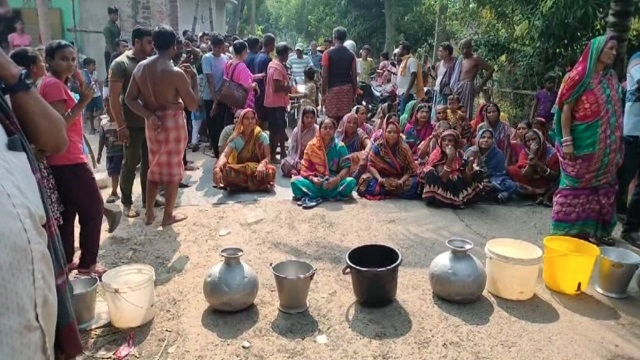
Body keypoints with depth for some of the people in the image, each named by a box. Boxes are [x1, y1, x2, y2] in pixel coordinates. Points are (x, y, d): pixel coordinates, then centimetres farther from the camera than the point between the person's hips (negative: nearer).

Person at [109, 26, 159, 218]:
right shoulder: (120, 64, -9)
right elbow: (113, 97, -13)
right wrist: (121, 126, -17)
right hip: (133, 124, -5)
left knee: (149, 160, 12)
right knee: (131, 162, 2)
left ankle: (148, 197, 27)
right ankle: (126, 203, 15)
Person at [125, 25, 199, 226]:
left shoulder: (141, 67, -2)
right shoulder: (176, 73, -19)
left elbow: (129, 99, -2)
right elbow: (193, 105, -14)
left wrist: (149, 115, -7)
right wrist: (194, 79, -4)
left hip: (152, 124, 6)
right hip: (173, 123, -5)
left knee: (154, 167, 19)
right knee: (173, 170, 8)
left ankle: (149, 213, 25)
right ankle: (168, 216, 18)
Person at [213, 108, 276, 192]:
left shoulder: (262, 136, -3)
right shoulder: (236, 138, -5)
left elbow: (268, 156, -6)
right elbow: (225, 155, -19)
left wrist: (262, 165, -31)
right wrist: (217, 168, -41)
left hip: (257, 169, 0)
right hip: (239, 170, 0)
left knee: (270, 171, -35)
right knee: (225, 171, -33)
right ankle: (259, 184, -24)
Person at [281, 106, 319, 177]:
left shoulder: (317, 131, -7)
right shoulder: (297, 130, 1)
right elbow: (292, 149, 0)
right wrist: (297, 162, -16)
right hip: (297, 159, 3)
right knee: (284, 164, -25)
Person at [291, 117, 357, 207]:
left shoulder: (340, 146, -3)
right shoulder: (311, 145, -2)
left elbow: (346, 167, -7)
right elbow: (304, 168, -2)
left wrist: (337, 179, -25)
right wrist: (312, 178, -22)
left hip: (333, 182, 0)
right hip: (315, 182, 0)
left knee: (351, 182, -29)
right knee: (295, 181, -26)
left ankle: (314, 197, -29)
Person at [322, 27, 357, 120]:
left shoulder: (328, 53, -4)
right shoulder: (351, 54, 4)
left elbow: (325, 75, -8)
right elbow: (354, 76, 3)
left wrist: (323, 93, -2)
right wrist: (354, 93, 11)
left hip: (333, 89, -3)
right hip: (348, 88, 3)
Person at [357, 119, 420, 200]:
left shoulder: (404, 148, -6)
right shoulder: (378, 146, -6)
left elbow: (410, 169, -6)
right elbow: (371, 165, -8)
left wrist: (401, 181, -24)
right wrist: (379, 178, -24)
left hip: (399, 179, 1)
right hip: (382, 177, 0)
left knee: (414, 185, -28)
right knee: (370, 186, -31)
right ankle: (396, 192, -16)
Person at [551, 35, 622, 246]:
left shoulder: (611, 78, 12)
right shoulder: (580, 77, -7)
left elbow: (615, 112, 13)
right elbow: (566, 110, -9)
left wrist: (616, 146, 9)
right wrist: (566, 141, -16)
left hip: (605, 146, 6)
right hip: (582, 142, -6)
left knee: (602, 187, 9)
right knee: (576, 186, 0)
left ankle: (595, 229, 20)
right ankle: (568, 230, 9)